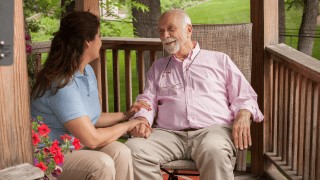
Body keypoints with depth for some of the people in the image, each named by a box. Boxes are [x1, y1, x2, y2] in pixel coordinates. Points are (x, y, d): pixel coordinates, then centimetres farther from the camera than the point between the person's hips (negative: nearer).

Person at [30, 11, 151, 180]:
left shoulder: (87, 71, 6)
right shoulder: (61, 84, -25)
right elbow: (92, 139, -24)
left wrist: (126, 115, 14)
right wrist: (128, 125, -11)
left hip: (76, 144, 8)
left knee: (121, 152, -17)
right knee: (102, 164, -29)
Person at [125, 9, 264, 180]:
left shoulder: (219, 60, 18)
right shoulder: (157, 67, 26)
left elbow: (244, 96, 14)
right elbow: (147, 101, 17)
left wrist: (243, 116, -9)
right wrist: (142, 120, -6)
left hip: (213, 129, -2)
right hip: (169, 134, 3)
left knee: (215, 152, -39)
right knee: (133, 149, -28)